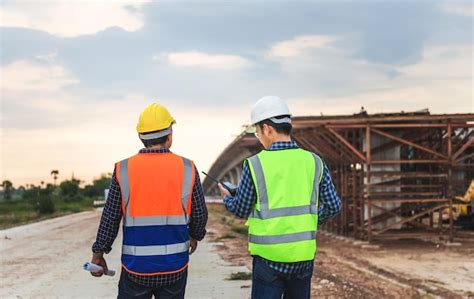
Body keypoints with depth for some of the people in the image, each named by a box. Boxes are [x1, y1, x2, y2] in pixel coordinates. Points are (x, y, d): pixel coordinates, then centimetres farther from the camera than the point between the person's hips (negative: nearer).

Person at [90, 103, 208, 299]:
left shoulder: (123, 170, -6)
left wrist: (98, 253, 10)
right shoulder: (187, 169, -4)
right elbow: (200, 215, 5)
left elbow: (110, 219, -3)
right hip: (174, 267, 1)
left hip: (136, 267, -1)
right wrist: (195, 235, 25)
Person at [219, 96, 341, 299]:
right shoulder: (313, 162, -1)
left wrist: (226, 198, 21)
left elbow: (241, 210, 0)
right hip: (303, 256, 3)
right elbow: (333, 206, 1)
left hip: (269, 256, -3)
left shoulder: (255, 164, -10)